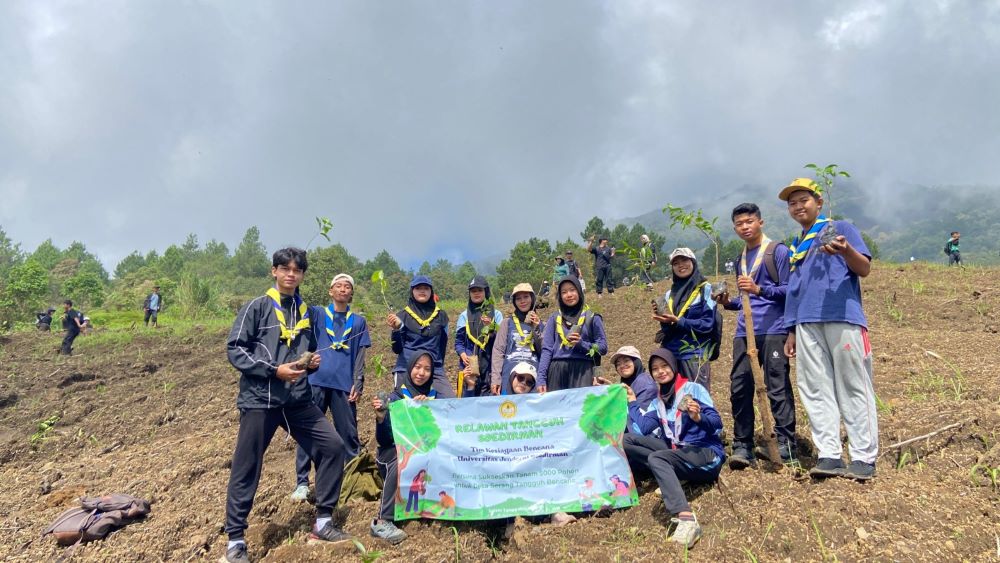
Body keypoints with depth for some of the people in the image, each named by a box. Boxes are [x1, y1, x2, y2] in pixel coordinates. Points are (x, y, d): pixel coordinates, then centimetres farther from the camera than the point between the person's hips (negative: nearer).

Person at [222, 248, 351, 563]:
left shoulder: (306, 312, 13)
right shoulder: (257, 307, -4)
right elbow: (235, 350, -8)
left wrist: (312, 362, 0)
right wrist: (274, 370, -17)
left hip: (298, 400, 5)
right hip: (259, 399, -5)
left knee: (333, 446, -1)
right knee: (246, 468, 2)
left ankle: (322, 522, 13)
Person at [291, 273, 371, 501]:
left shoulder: (358, 321, 12)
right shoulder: (317, 314, 10)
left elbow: (360, 356, 8)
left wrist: (358, 384, -2)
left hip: (344, 384, 1)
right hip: (316, 381, 0)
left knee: (349, 435, 5)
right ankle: (302, 483, 8)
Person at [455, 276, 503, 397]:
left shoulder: (496, 314, 9)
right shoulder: (464, 315, 11)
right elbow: (459, 341, 10)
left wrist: (491, 327, -11)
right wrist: (462, 354, -9)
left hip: (490, 364, 0)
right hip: (469, 364, 0)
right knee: (468, 396, -5)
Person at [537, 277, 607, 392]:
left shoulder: (592, 318, 9)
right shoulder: (554, 318, 13)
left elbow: (603, 347, 7)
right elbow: (547, 349, 7)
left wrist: (582, 344, -10)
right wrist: (541, 378, -3)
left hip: (582, 370, -1)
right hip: (556, 371, 2)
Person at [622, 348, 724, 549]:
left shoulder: (693, 388, -3)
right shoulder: (658, 402, 15)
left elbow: (717, 423, -13)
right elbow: (643, 429, 1)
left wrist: (698, 417, -34)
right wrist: (632, 400, 10)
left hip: (706, 452, -6)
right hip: (676, 450, 6)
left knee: (656, 458, -37)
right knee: (627, 440, -4)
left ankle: (687, 520, -50)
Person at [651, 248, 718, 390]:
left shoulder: (705, 289, -2)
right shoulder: (670, 294, 14)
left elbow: (707, 324, -10)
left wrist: (678, 321, -17)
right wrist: (662, 318, -6)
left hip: (694, 354, -5)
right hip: (671, 353, 5)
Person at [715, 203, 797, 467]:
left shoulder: (778, 251, 2)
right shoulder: (741, 259, 22)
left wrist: (759, 289, -18)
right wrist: (729, 302, 8)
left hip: (773, 330, -6)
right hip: (744, 332, 6)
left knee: (777, 388, -6)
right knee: (739, 388, 1)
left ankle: (786, 445, 3)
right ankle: (742, 447, 7)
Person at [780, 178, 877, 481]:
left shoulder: (841, 228, 6)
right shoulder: (794, 247, 23)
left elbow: (864, 268, -4)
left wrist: (845, 251, -25)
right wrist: (791, 330, 19)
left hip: (843, 318, -6)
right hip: (807, 323, 6)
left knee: (854, 388, -2)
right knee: (815, 391, 3)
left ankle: (864, 457, 3)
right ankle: (829, 456, 7)